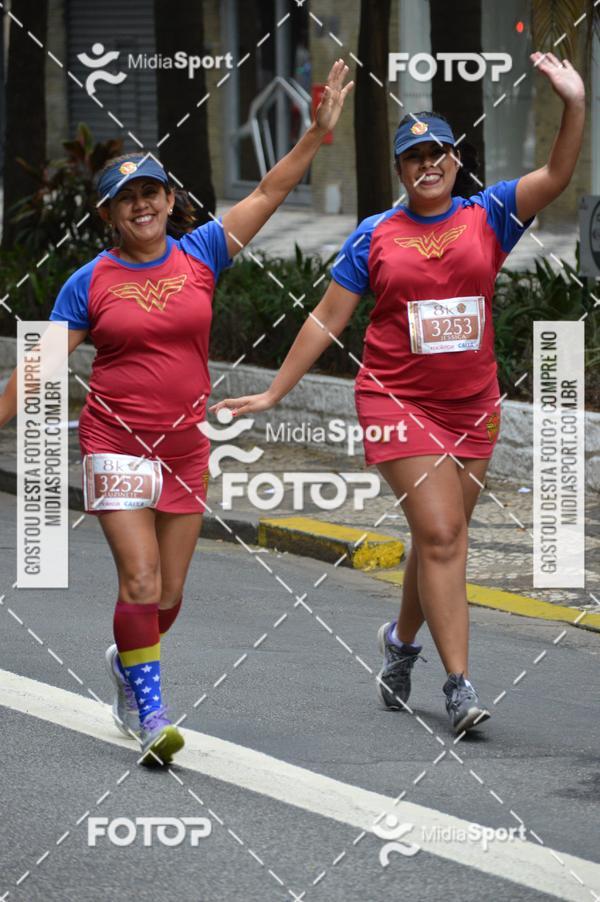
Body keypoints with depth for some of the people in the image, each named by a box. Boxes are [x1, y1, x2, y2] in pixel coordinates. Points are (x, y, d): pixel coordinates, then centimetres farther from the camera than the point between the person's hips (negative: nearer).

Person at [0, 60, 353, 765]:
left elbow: (269, 193, 1)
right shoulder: (90, 283, -2)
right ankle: (150, 711, -9)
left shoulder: (199, 255, 3)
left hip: (185, 443, 3)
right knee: (140, 579, -15)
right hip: (115, 439, -3)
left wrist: (318, 133, -9)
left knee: (168, 593, 9)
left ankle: (128, 665, 37)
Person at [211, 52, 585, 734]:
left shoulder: (486, 216, 3)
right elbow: (327, 318, 6)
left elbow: (556, 177, -11)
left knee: (443, 537, 12)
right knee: (439, 533, -13)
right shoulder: (375, 236, 1)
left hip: (472, 406, 3)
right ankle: (459, 685, -14)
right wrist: (274, 392, 6)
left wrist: (575, 105, -26)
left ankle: (402, 639, 40)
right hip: (397, 401, -3)